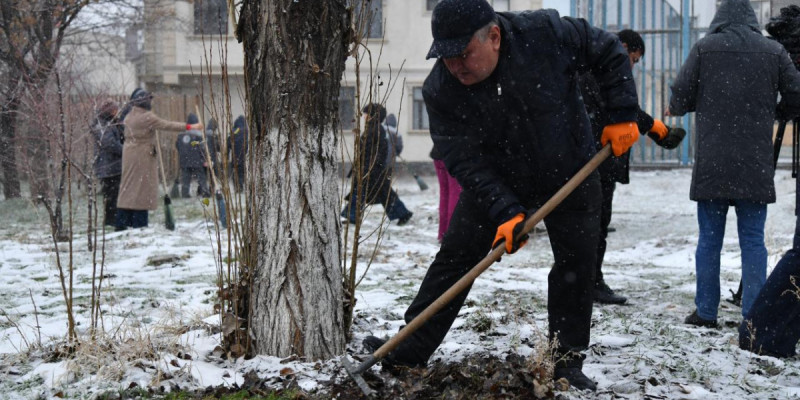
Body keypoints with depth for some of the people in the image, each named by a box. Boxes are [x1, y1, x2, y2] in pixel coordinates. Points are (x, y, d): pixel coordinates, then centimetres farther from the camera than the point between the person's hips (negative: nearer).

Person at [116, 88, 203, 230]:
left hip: (129, 154, 8)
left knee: (128, 186, 10)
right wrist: (189, 127, -13)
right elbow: (167, 125, -16)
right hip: (143, 156, -8)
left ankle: (122, 223, 10)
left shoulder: (129, 116, 10)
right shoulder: (147, 117, -15)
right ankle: (139, 224, -1)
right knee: (142, 187, -3)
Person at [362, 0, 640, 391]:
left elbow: (609, 52, -12)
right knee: (454, 256, -2)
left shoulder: (545, 32, -28)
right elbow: (465, 161, -24)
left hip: (570, 172, 0)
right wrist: (505, 211, -34)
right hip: (495, 181, 0)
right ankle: (411, 349, 7)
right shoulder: (441, 90, -25)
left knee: (577, 263, -1)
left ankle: (567, 363, 11)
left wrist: (622, 116, -16)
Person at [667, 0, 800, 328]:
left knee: (709, 238, 7)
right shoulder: (773, 51, 4)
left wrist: (675, 109, 22)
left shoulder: (705, 47, 0)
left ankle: (706, 312, 9)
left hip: (711, 162, -1)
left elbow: (681, 95, -1)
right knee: (753, 239, 5)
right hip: (756, 164, 1)